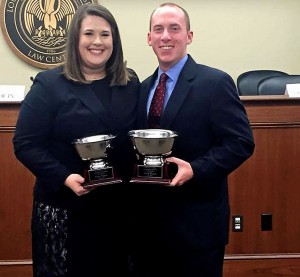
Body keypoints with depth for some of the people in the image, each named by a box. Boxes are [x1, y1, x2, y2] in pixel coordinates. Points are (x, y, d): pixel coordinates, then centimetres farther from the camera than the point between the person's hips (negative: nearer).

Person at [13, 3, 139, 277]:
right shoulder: (49, 84, -4)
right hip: (64, 208, -3)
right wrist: (64, 178, -22)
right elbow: (26, 144, -9)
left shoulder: (131, 83, 7)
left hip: (119, 207, 4)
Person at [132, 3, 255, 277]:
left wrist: (195, 170, -24)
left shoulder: (216, 83, -9)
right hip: (148, 219, 6)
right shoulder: (144, 88, 12)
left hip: (196, 220, -6)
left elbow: (241, 142, -13)